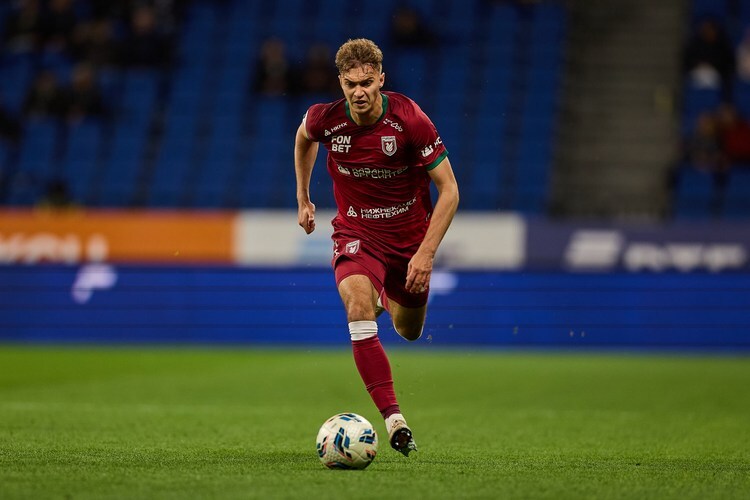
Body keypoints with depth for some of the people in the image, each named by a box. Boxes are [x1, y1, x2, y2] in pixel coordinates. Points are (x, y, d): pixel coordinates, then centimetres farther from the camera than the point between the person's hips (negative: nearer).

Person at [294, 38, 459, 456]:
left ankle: (390, 298, 56)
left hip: (410, 236, 0)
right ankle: (394, 420, -31)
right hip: (356, 232, 0)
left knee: (409, 332, 16)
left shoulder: (410, 119, -23)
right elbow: (304, 137, 13)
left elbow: (449, 190, -18)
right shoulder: (325, 119, -16)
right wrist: (303, 198, 17)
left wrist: (427, 253, -25)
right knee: (358, 305, -29)